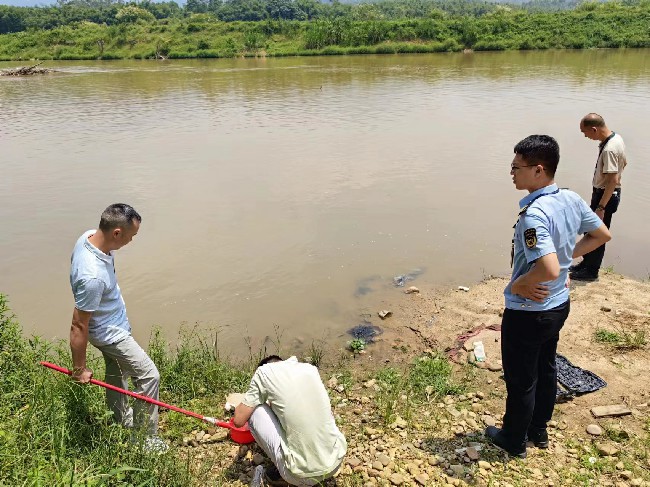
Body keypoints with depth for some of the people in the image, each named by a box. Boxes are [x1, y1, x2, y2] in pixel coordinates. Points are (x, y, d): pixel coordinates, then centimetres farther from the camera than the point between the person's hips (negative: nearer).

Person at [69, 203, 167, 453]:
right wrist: (79, 369, -17)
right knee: (149, 376, 0)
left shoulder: (90, 236, -14)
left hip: (111, 323, 9)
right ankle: (146, 439, 15)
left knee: (116, 372, 27)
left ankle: (121, 418, 50)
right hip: (110, 333, -9)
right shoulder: (92, 276, -41)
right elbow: (79, 326, -30)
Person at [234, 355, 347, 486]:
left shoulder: (264, 372, -1)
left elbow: (239, 420, 2)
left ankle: (281, 468, 15)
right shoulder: (310, 368, 14)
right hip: (336, 461, 6)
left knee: (254, 410, 9)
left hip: (302, 474, -5)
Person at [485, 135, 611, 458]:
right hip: (559, 305, 9)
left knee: (520, 381, 12)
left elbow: (549, 270, -40)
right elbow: (602, 235, 10)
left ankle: (513, 441, 34)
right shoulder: (571, 199, -4)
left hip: (528, 313, -9)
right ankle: (539, 431, 45)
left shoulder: (534, 214, -31)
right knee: (546, 369, 25)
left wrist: (517, 285, -23)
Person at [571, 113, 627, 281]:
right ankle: (587, 263, 33)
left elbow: (613, 181, -29)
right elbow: (623, 163, 17)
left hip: (606, 195, -10)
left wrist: (601, 207, -27)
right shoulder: (616, 138, 2)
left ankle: (591, 271, 16)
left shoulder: (609, 149, -28)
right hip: (602, 192, 10)